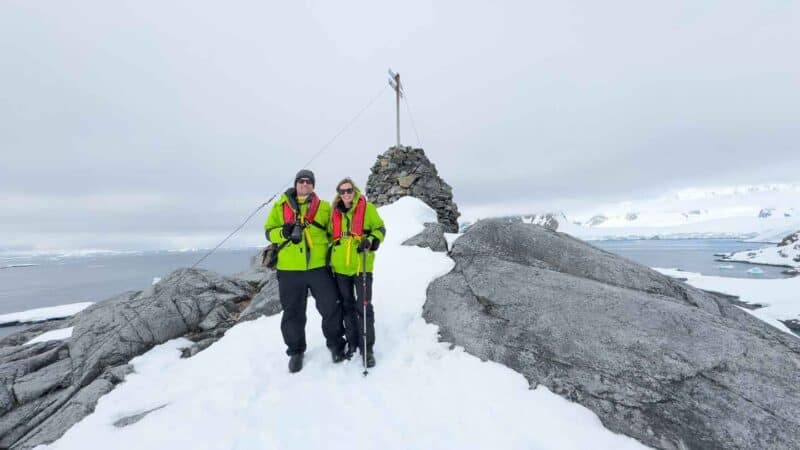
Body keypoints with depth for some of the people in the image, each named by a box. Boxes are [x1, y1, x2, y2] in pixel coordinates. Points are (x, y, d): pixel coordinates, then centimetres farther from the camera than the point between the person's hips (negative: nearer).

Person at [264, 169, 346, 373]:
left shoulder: (323, 207, 7)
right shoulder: (281, 206, 7)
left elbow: (332, 232, 14)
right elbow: (269, 231, 6)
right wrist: (283, 232, -15)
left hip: (319, 266, 0)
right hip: (289, 269, 0)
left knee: (331, 307, 4)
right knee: (293, 313, 11)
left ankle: (336, 344, 27)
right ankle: (296, 351, 32)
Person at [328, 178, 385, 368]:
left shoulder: (367, 208, -3)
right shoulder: (335, 212, 10)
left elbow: (380, 229, 2)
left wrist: (369, 241, -17)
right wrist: (330, 258, 14)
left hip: (361, 265, -4)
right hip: (340, 267, 5)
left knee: (363, 307, -2)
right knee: (347, 306, 14)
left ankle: (367, 348, 10)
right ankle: (352, 343, 30)